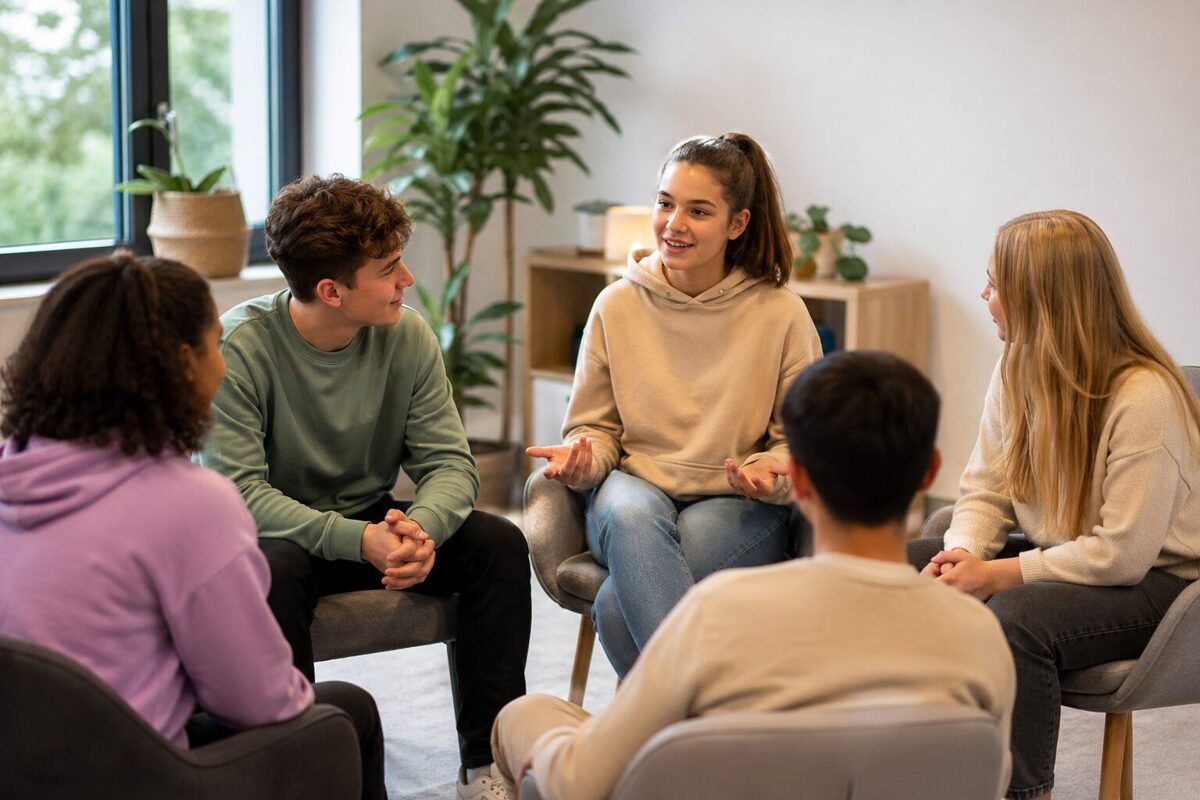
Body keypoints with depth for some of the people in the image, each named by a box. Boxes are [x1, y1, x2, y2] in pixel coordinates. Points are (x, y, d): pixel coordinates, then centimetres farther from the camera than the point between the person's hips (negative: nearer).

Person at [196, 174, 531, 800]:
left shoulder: (407, 337, -7)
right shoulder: (238, 348, -20)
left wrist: (420, 527, -31)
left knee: (500, 545, -18)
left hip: (375, 521, 4)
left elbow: (450, 464, -7)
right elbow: (237, 490, -25)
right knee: (272, 573, -38)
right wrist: (357, 540, -36)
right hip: (277, 533, -4)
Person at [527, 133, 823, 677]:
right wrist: (582, 458, -10)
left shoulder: (780, 314, -1)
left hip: (738, 509, -2)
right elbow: (596, 427, 14)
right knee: (631, 517, -38)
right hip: (636, 486, 2)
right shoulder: (617, 306, 6)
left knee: (617, 608, -32)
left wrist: (772, 474, -19)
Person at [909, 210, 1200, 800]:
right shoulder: (1017, 368, 0)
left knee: (1014, 617, -36)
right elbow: (985, 489, 5)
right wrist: (962, 556, -17)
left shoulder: (1143, 397, -25)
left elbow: (1123, 553, -25)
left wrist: (1000, 575, -24)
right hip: (1057, 557, 8)